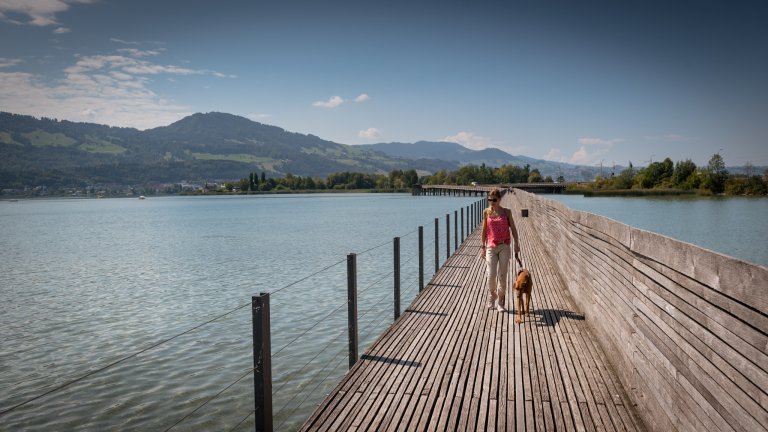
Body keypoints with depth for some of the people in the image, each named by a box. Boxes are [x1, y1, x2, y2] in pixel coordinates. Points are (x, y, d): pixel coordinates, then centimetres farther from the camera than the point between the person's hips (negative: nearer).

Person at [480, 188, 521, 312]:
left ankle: (500, 303, 13)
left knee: (502, 276, 1)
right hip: (491, 247, 0)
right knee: (491, 275, -9)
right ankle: (492, 295, 21)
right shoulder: (486, 212, 3)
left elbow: (513, 228, 4)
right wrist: (482, 247, 6)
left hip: (504, 246, 0)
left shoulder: (507, 212, 1)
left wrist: (516, 244, -3)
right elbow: (484, 230, 8)